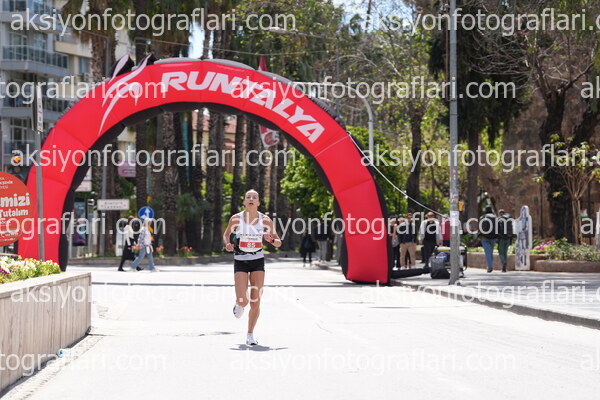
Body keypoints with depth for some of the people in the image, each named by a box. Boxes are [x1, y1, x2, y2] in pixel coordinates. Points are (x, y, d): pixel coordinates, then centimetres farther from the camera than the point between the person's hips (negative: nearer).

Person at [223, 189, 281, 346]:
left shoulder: (265, 220, -3)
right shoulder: (235, 219, -5)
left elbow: (278, 243, 4)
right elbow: (226, 234, 12)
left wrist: (271, 240, -18)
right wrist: (227, 244, -10)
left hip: (258, 261, 1)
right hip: (240, 261, -1)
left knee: (255, 302, -3)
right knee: (243, 300, -13)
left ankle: (250, 334, 14)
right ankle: (238, 304, 26)